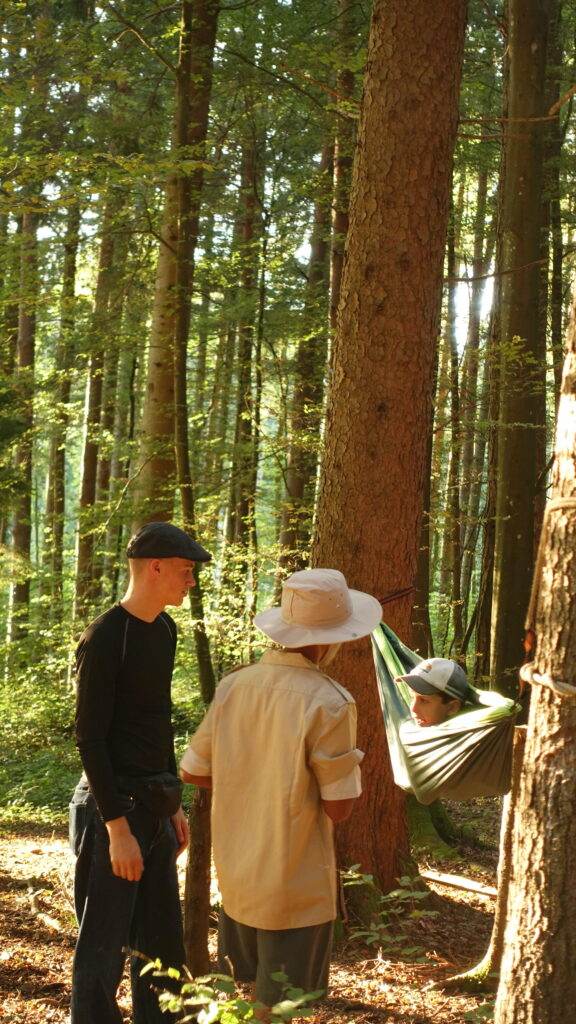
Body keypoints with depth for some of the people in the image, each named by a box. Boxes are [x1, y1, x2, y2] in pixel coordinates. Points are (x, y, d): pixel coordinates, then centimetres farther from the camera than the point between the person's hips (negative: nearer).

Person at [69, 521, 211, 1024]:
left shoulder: (165, 630, 10)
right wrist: (118, 827, -19)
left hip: (154, 807, 8)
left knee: (162, 943, 13)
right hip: (113, 810, -8)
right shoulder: (105, 639, -15)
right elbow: (90, 739, -16)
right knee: (104, 948, -3)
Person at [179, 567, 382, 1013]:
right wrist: (349, 761, 3)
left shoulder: (234, 684, -2)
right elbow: (339, 807, -15)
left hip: (236, 879, 6)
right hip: (295, 892, -6)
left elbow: (192, 771, 7)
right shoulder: (328, 703, -19)